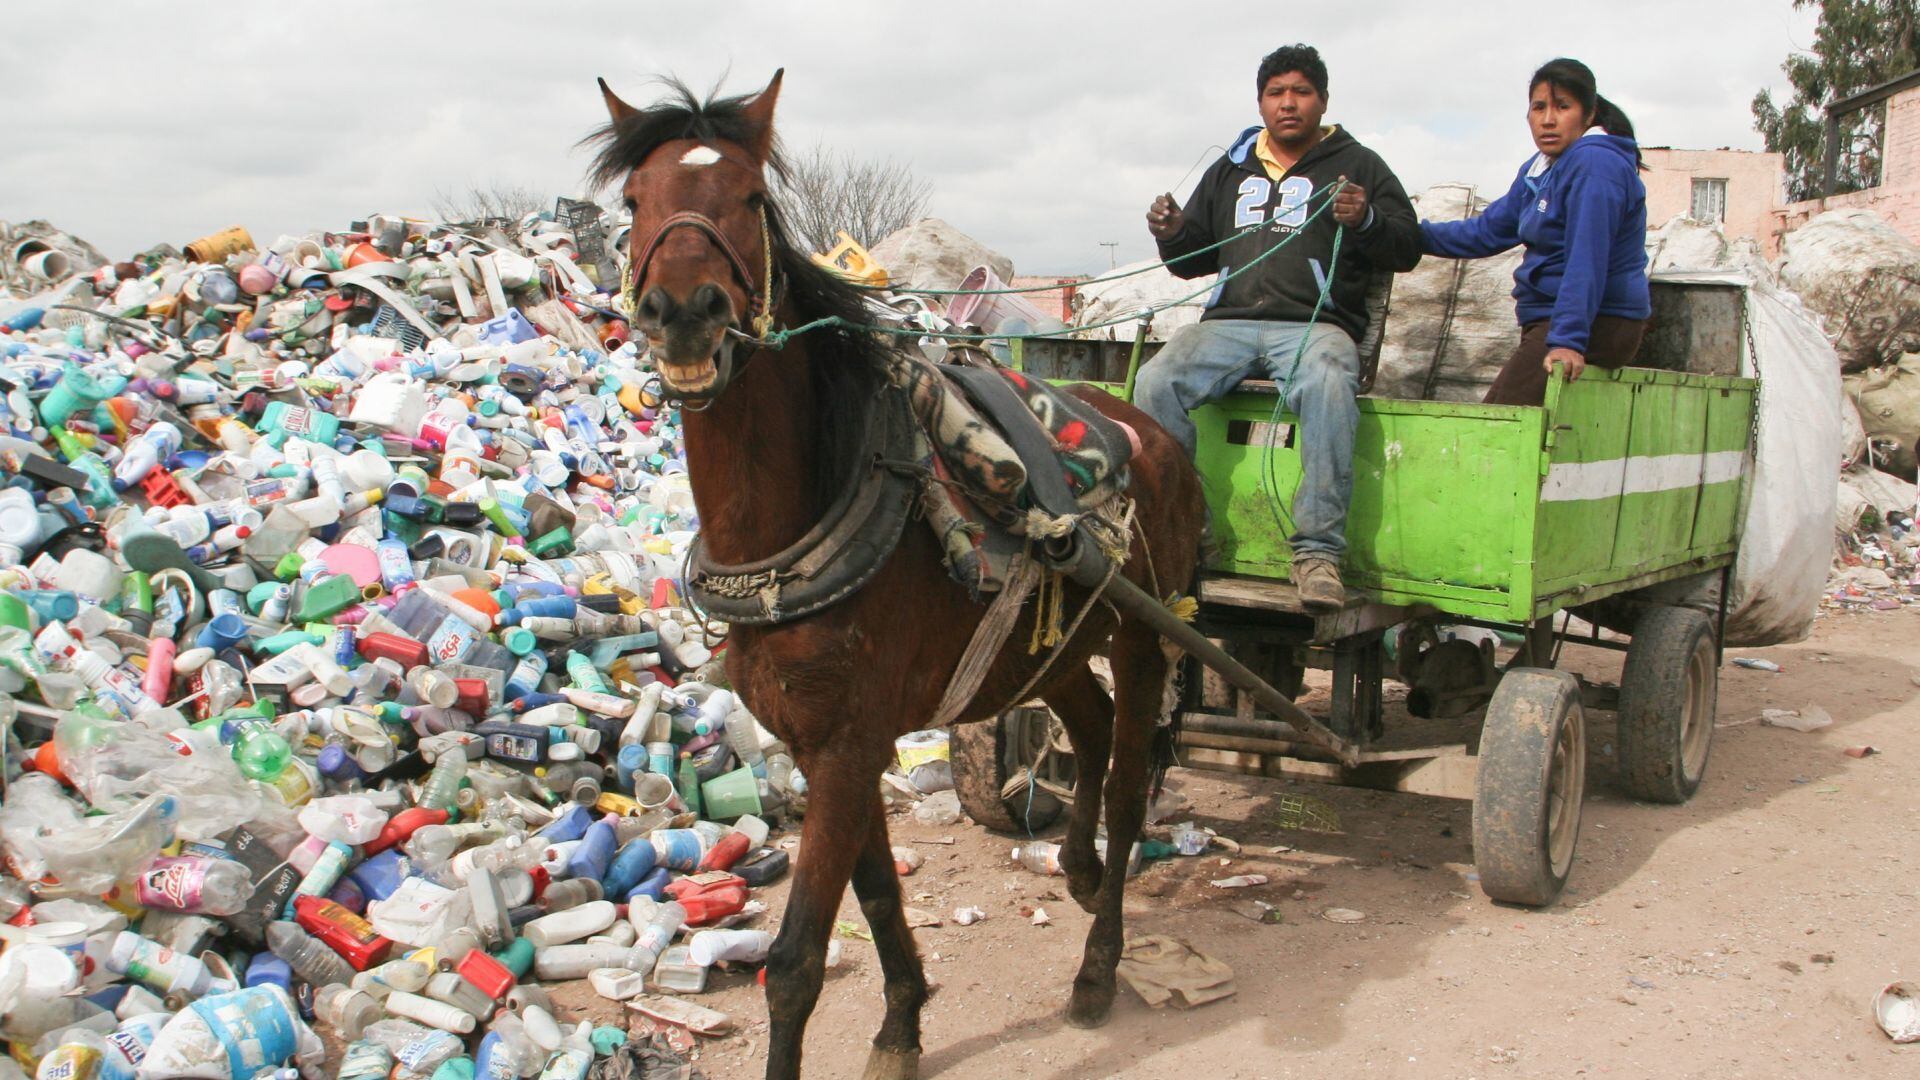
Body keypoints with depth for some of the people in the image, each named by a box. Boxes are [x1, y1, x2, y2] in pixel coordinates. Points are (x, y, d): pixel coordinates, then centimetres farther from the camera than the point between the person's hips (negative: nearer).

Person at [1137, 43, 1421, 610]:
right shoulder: (1230, 170, 25)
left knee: (1328, 390, -38)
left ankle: (1318, 552, -34)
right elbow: (1193, 260, 28)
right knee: (1153, 382, -25)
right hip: (1229, 323, 3)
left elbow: (1407, 249, 6)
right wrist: (1172, 235, 4)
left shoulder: (1358, 165, 14)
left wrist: (1367, 221, -15)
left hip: (1316, 325, -3)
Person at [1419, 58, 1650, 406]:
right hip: (1547, 320, 10)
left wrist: (1568, 339, -32)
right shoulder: (1539, 169, 16)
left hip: (1597, 324, -10)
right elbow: (1488, 231, 23)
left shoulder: (1595, 163, -16)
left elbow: (1587, 259, -25)